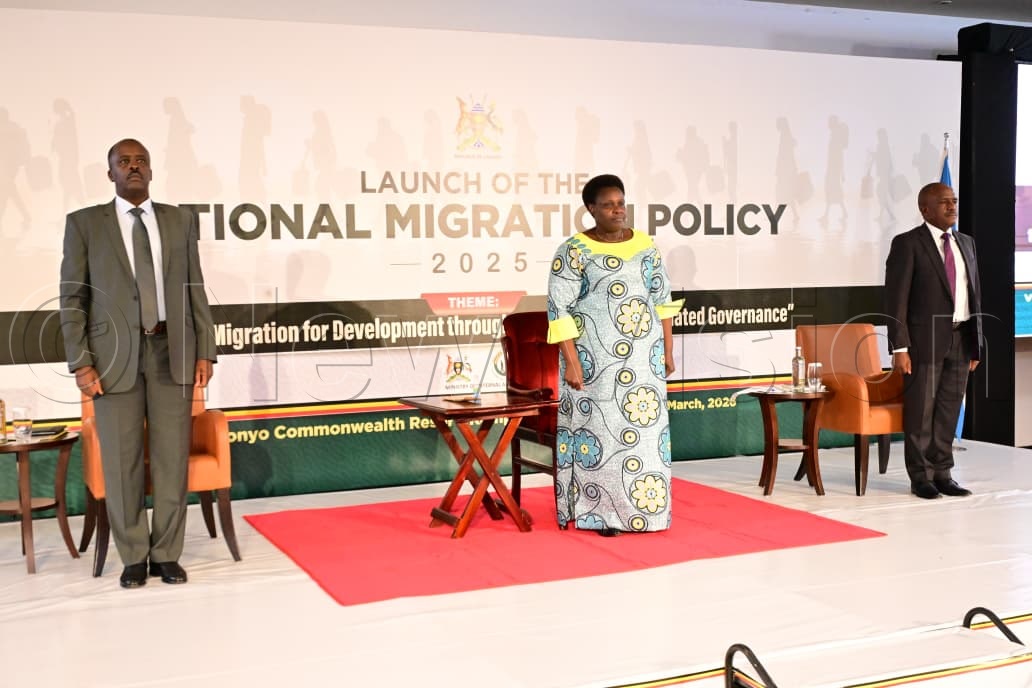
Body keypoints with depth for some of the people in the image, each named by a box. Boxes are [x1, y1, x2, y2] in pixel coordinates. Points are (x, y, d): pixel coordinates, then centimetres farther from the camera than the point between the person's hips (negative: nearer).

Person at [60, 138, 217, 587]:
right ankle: (134, 557, 17)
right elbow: (72, 298, 1)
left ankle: (166, 554, 16)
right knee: (121, 462, 3)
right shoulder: (84, 223, 3)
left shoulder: (180, 221, 9)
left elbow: (195, 289, 9)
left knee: (172, 458, 4)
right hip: (115, 354, -1)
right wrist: (80, 363, -6)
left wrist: (205, 352, 4)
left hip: (172, 351, 2)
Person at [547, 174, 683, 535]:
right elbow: (559, 309, -11)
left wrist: (667, 350, 9)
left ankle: (641, 506, 20)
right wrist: (571, 361, -16)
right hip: (596, 360, -4)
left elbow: (662, 299, 12)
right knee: (600, 428, -1)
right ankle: (602, 512, 9)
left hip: (643, 358, 5)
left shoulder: (645, 245, 7)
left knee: (645, 428, 7)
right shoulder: (574, 251, -8)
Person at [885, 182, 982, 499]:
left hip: (961, 339, 6)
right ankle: (921, 477, 14)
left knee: (949, 410, 10)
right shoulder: (907, 244, -6)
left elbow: (974, 295, 16)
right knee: (920, 411, 2)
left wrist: (976, 342, 11)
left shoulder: (966, 243, 13)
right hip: (925, 339, -5)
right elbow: (896, 299, -9)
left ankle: (942, 473, 20)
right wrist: (900, 347, -15)